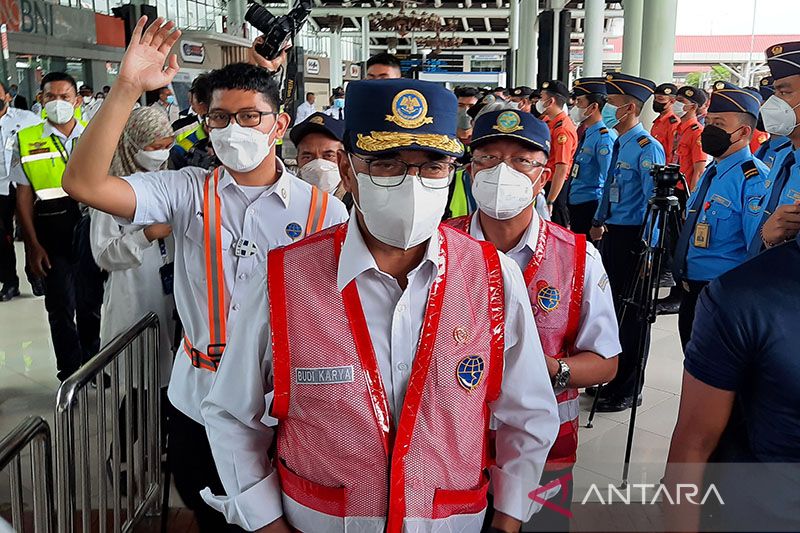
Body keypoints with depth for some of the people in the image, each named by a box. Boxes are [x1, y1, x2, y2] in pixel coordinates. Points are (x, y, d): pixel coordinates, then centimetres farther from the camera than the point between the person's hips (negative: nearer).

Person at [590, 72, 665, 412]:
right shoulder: (617, 145, 11)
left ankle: (627, 391, 15)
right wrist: (598, 223, 17)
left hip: (632, 238, -9)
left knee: (630, 314, 2)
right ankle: (611, 379, 32)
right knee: (610, 307, 17)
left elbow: (655, 202, -19)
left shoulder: (647, 148, -16)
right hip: (611, 235, 9)